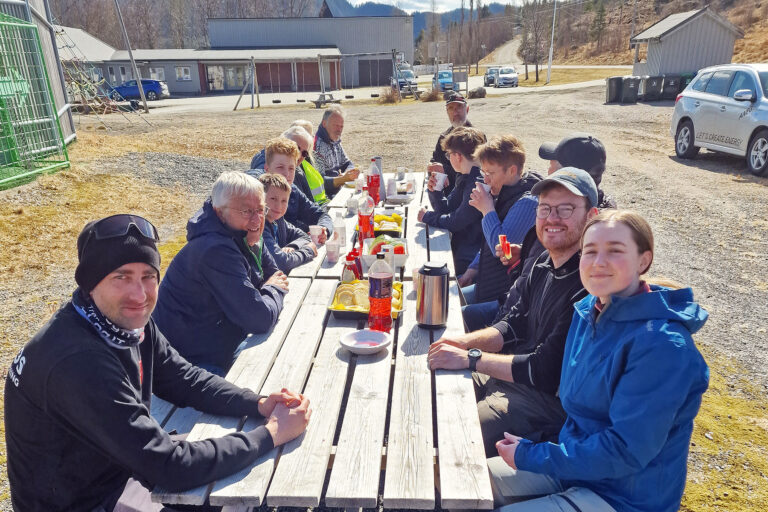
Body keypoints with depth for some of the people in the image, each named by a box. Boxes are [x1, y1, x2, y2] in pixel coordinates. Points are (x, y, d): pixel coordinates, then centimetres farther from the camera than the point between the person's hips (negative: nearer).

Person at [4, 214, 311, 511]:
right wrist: (272, 434, -24)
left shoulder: (130, 321, -10)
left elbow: (186, 381, 1)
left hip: (128, 471, 7)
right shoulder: (77, 363, -34)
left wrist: (259, 404, -14)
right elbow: (172, 467, -32)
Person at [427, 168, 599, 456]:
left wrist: (470, 358, -20)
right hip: (514, 376, 9)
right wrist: (467, 341, -5)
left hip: (551, 399, -9)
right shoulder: (544, 264, 4)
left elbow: (545, 371, -24)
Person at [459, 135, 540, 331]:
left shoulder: (527, 202, -20)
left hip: (506, 298, -10)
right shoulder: (504, 195, 11)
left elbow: (501, 248, -27)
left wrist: (487, 210, -16)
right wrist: (473, 269, 15)